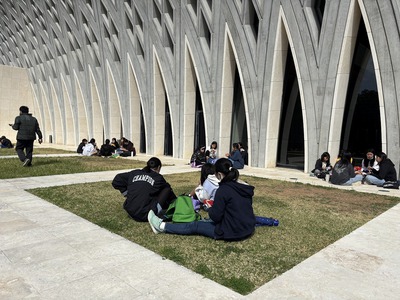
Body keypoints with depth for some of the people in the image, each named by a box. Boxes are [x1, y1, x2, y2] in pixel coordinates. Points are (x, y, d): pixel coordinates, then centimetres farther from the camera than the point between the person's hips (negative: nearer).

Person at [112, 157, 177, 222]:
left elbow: (116, 182, 13)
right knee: (167, 189, 4)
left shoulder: (134, 173, 11)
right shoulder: (158, 178, 0)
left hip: (130, 212, 5)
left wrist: (127, 194, 17)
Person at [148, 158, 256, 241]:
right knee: (205, 221, 24)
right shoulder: (245, 187, 3)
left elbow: (215, 216, -17)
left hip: (232, 233, -7)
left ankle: (162, 226, 20)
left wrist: (210, 209, 4)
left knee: (195, 226, 7)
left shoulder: (223, 190, -19)